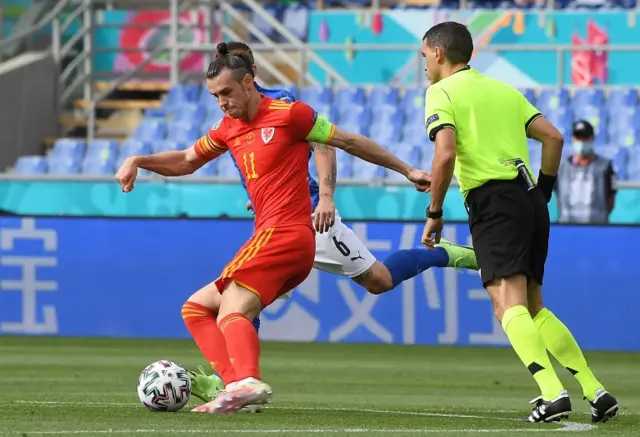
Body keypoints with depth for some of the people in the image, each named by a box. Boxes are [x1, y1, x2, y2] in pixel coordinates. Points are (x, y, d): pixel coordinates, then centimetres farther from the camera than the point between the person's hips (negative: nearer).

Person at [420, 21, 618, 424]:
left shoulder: (442, 93, 1)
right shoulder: (504, 90, 22)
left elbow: (446, 154, -14)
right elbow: (554, 137, 14)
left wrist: (434, 214, -5)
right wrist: (544, 190, 23)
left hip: (493, 201, -7)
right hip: (531, 201, 7)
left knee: (509, 304, -14)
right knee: (533, 308, 14)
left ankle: (553, 392, -32)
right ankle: (596, 392, 6)